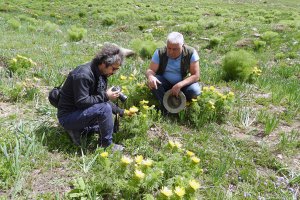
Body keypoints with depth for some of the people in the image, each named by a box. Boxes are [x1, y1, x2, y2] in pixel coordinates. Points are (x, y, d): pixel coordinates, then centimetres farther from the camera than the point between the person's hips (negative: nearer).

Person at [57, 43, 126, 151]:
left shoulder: (101, 74, 3)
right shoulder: (83, 75, -26)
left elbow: (100, 99, 9)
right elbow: (81, 102, -28)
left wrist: (121, 112, 2)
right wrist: (105, 96, -26)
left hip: (81, 112, 10)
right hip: (67, 116, -10)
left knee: (112, 125, 19)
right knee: (104, 108, -28)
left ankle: (77, 130, 9)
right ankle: (106, 145, -10)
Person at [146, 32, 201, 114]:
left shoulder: (191, 53, -19)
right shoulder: (160, 53, -16)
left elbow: (196, 75, -21)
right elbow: (150, 70, -16)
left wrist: (180, 85, -35)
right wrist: (150, 76, -43)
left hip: (183, 83, 0)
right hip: (165, 83, 1)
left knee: (195, 90, -31)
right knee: (152, 81, -31)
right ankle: (165, 107, -19)